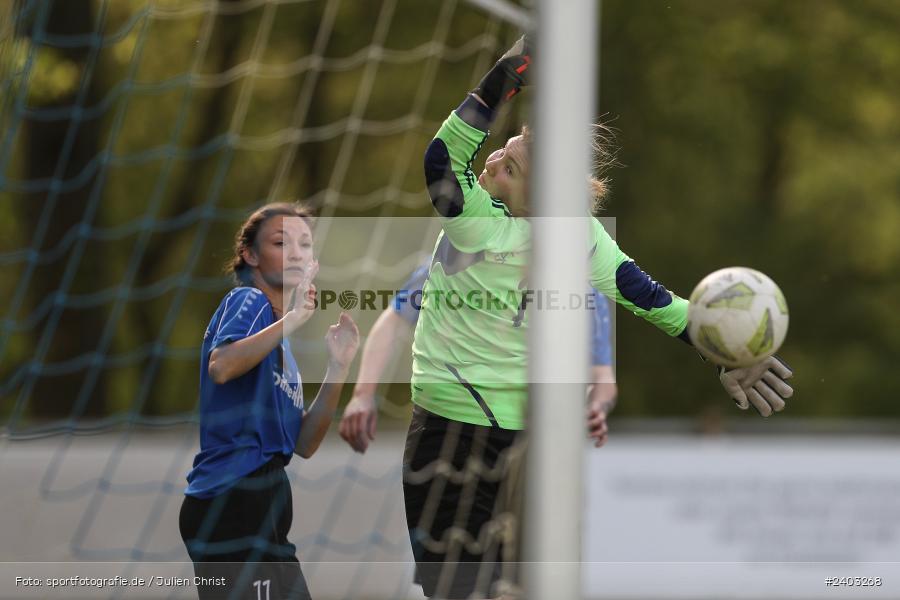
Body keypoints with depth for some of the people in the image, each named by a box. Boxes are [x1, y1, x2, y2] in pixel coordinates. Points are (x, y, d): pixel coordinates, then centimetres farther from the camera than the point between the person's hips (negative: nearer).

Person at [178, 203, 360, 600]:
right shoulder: (248, 301, -3)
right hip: (232, 499, -10)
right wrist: (292, 319, -29)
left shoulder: (283, 343, 21)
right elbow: (221, 367, -26)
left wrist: (338, 366, 6)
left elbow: (304, 444, 13)